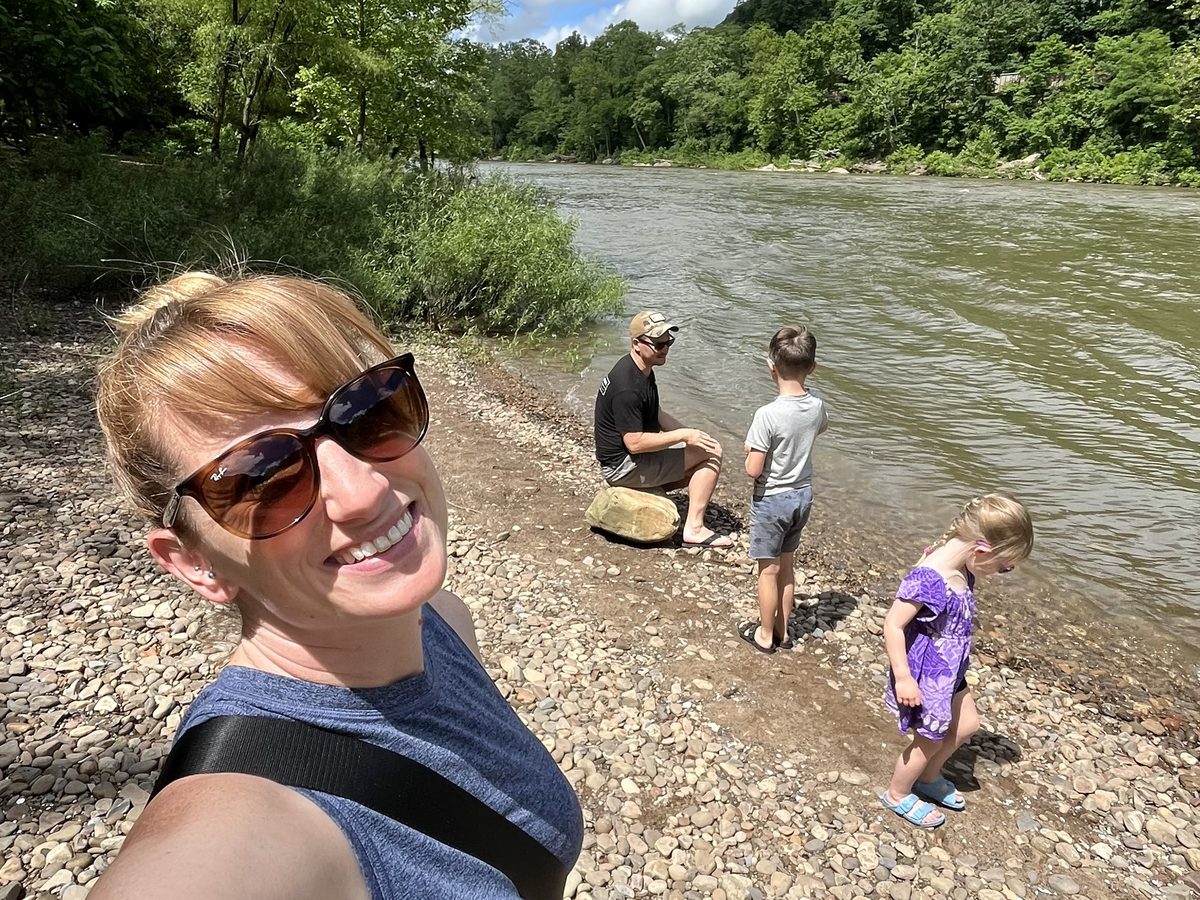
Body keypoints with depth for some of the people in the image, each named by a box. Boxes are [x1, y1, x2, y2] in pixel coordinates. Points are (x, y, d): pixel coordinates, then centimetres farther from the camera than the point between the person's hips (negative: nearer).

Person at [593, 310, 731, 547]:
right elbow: (635, 443, -28)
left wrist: (690, 433, 2)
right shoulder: (627, 387, -27)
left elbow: (656, 415, 15)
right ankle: (694, 529, -9)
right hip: (623, 466, -10)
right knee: (712, 452, -12)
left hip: (631, 456, 10)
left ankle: (650, 488, 11)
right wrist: (683, 435, -21)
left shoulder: (643, 369, 5)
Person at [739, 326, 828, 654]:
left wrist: (750, 452, -5)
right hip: (802, 495, 6)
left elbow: (753, 470, -23)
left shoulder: (768, 415, -27)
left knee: (769, 569, 10)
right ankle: (782, 631, 34)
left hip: (771, 500, -6)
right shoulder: (816, 405, -7)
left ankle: (765, 636, 26)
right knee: (787, 565, 20)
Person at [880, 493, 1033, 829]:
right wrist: (902, 677, -24)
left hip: (948, 672, 9)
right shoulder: (928, 579, -35)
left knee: (966, 725, 24)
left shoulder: (961, 568, -8)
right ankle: (898, 795, 39)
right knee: (930, 742, 12)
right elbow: (893, 625, -30)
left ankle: (929, 778, 48)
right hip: (924, 677, -9)